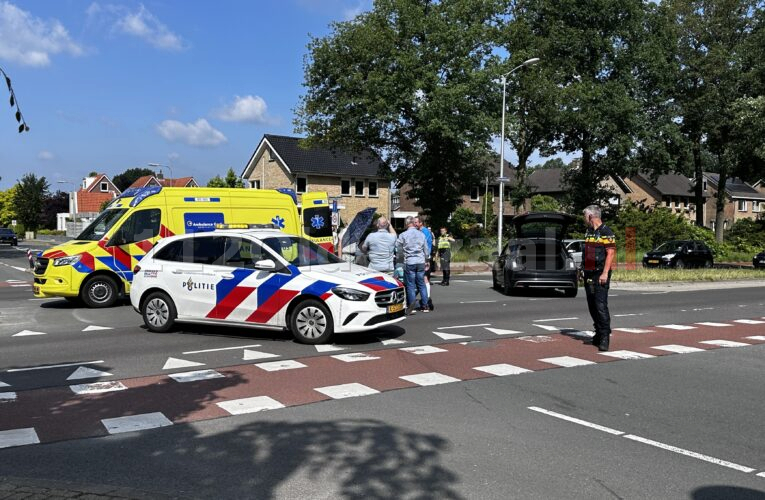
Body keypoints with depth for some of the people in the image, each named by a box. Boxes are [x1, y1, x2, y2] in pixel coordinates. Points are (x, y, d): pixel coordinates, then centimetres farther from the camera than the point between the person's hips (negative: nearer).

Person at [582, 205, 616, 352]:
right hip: (588, 274, 8)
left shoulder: (606, 232, -8)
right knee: (592, 306, 9)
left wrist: (605, 273, -19)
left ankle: (605, 337, -9)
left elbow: (610, 253, -14)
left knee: (601, 305, -12)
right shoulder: (588, 232, 16)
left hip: (600, 274, -8)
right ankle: (598, 334, 18)